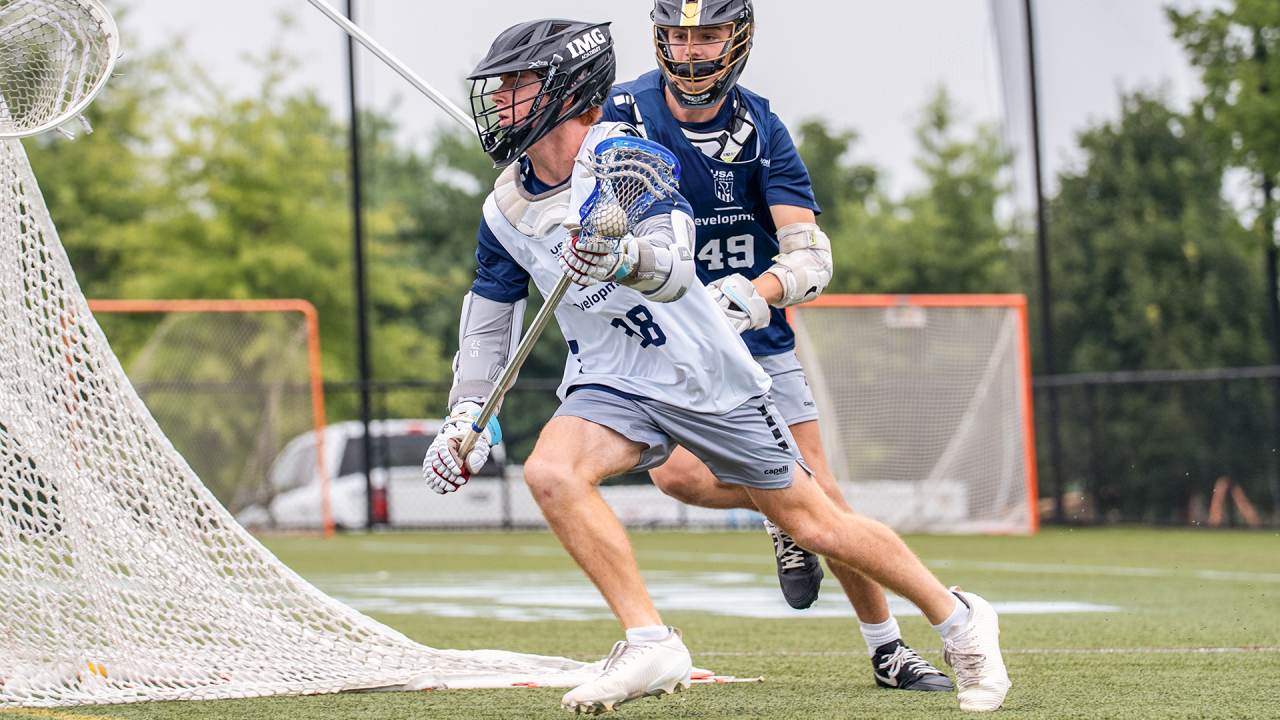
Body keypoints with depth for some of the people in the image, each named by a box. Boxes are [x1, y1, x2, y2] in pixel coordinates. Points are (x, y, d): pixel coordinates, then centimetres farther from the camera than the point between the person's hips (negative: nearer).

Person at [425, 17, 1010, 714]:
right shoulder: (506, 208, -1)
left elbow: (674, 272, -33)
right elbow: (490, 310, 16)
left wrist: (622, 259, -55)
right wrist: (466, 415, 11)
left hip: (706, 377, -4)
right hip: (611, 383, 5)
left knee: (814, 525, 3)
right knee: (550, 473, -26)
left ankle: (959, 617, 24)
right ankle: (651, 644, -20)